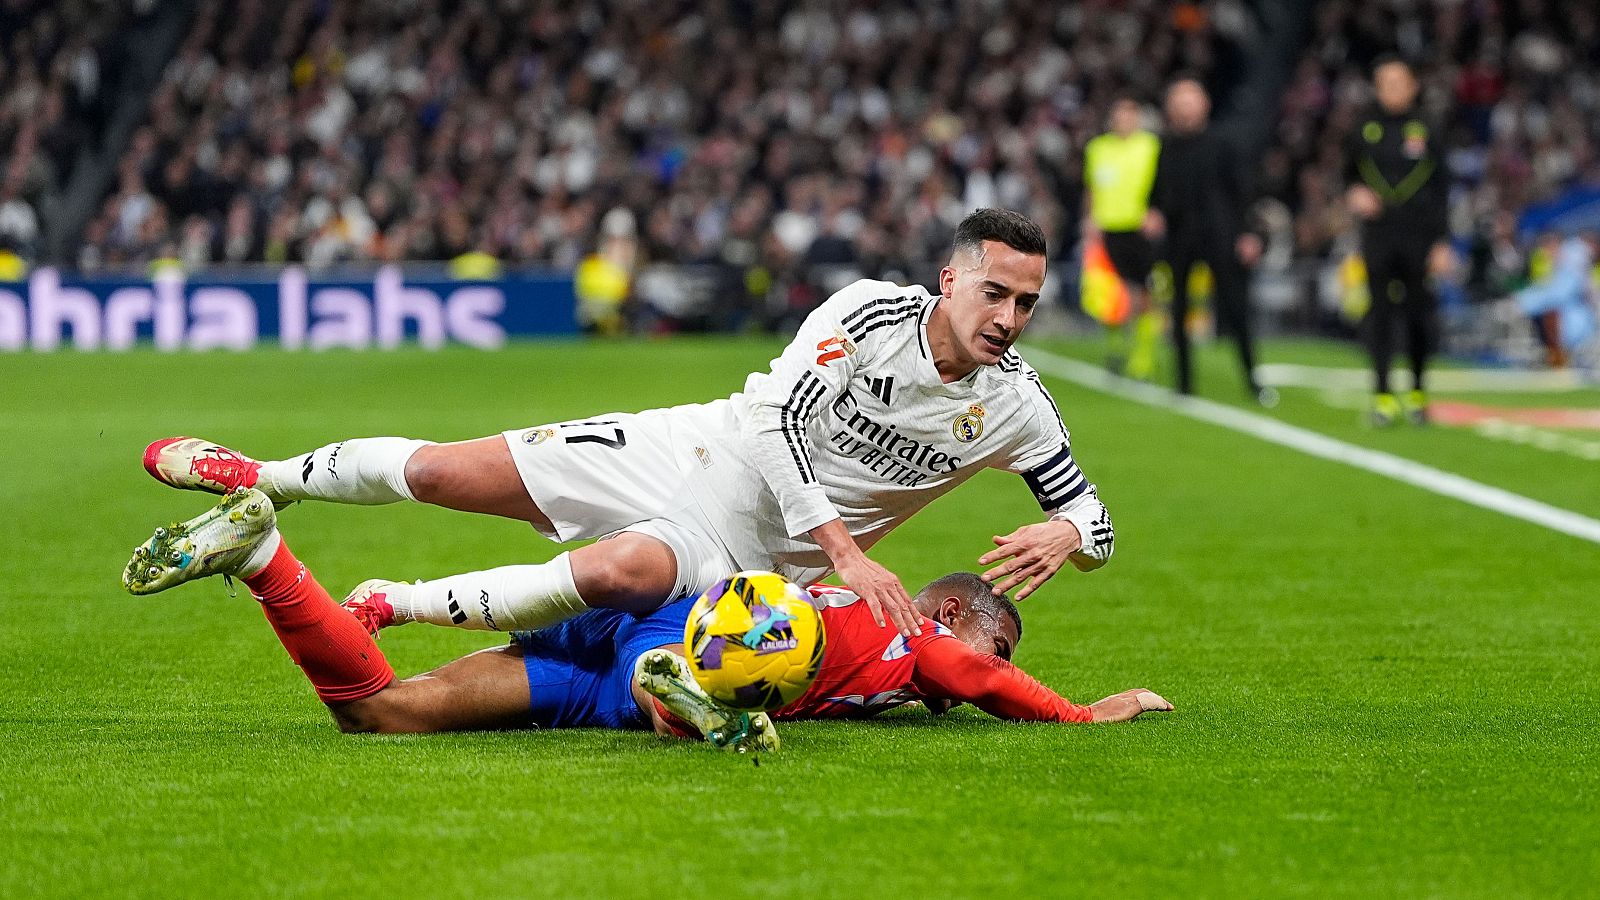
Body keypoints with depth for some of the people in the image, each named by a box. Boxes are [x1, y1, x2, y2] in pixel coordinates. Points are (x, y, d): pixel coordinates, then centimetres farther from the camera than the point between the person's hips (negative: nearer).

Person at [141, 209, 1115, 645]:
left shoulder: (1014, 404, -6)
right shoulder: (873, 311, -14)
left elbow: (1096, 519, 3)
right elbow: (779, 418, -19)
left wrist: (1062, 537, -22)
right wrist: (847, 554, -29)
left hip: (738, 553, 0)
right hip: (691, 451, 0)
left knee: (618, 572, -36)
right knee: (438, 472, -4)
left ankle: (388, 606, -20)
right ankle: (260, 477, 24)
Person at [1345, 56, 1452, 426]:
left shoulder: (1425, 131, 2)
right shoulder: (1365, 129, 5)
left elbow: (1439, 188, 3)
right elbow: (1349, 172, 17)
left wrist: (1442, 241, -3)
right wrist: (1354, 194, -6)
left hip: (1418, 236, -1)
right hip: (1378, 233, 1)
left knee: (1419, 311, 3)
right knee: (1379, 310, -2)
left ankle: (1418, 391, 15)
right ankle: (1382, 393, 1)